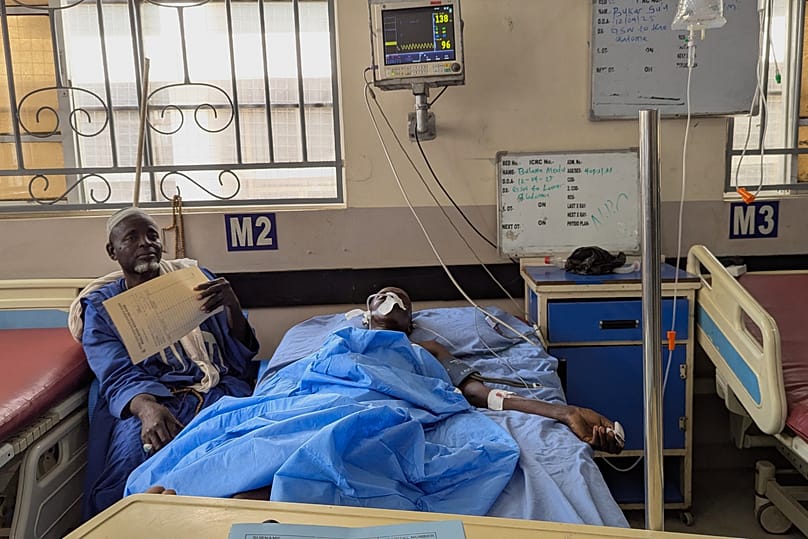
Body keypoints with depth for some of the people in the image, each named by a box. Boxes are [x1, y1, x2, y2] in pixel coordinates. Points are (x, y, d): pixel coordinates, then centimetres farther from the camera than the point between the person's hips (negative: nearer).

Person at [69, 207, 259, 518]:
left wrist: (232, 306, -8)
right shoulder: (100, 306, 11)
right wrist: (147, 408, -29)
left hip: (218, 389, 2)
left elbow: (239, 355, 13)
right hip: (148, 400, -1)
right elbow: (118, 376, -5)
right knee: (132, 447, -35)